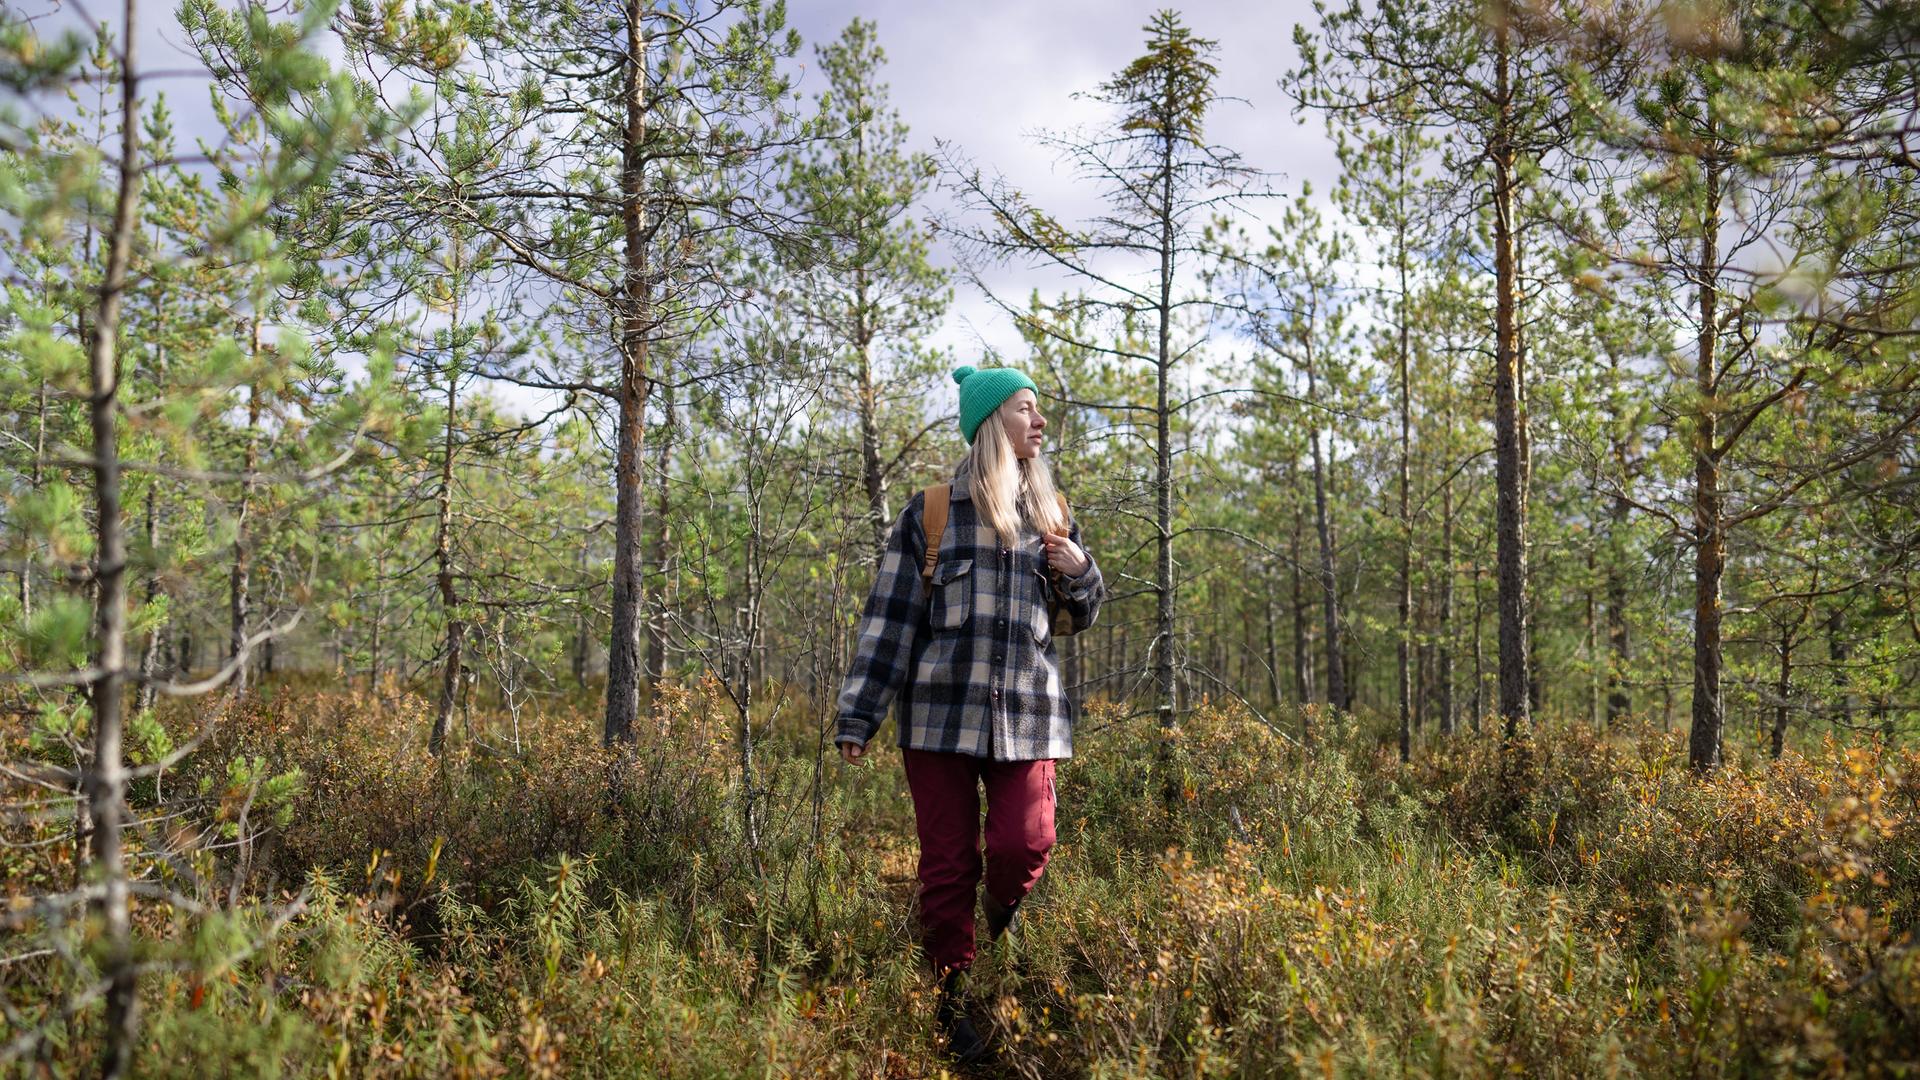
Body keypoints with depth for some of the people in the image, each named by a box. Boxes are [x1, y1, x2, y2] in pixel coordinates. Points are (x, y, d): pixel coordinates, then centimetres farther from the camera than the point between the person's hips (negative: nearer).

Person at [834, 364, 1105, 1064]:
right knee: (947, 864, 0)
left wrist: (1078, 572, -2)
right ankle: (952, 1002, 17)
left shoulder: (1051, 515, 15)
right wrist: (858, 717, -2)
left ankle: (1001, 928, 22)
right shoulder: (929, 512, 3)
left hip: (1026, 713, 2)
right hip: (940, 710, -2)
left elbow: (1085, 614, 22)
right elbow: (889, 617, 1)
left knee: (1022, 846, -12)